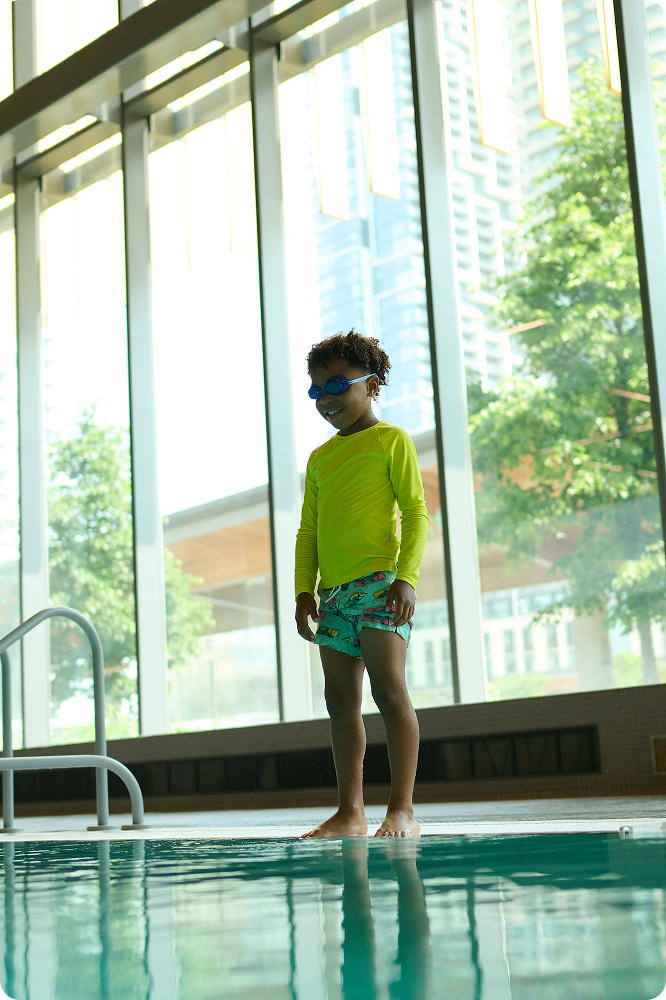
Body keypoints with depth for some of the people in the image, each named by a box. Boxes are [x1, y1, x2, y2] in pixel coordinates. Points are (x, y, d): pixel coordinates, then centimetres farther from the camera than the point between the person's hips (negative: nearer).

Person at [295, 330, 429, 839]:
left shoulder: (392, 440, 3)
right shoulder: (320, 458, 20)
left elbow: (416, 511, -5)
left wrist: (405, 576, -16)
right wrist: (304, 589, 10)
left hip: (379, 581, -7)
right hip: (334, 591, 7)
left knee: (389, 689, -11)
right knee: (341, 701, 5)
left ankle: (402, 810, -8)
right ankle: (350, 813, 10)